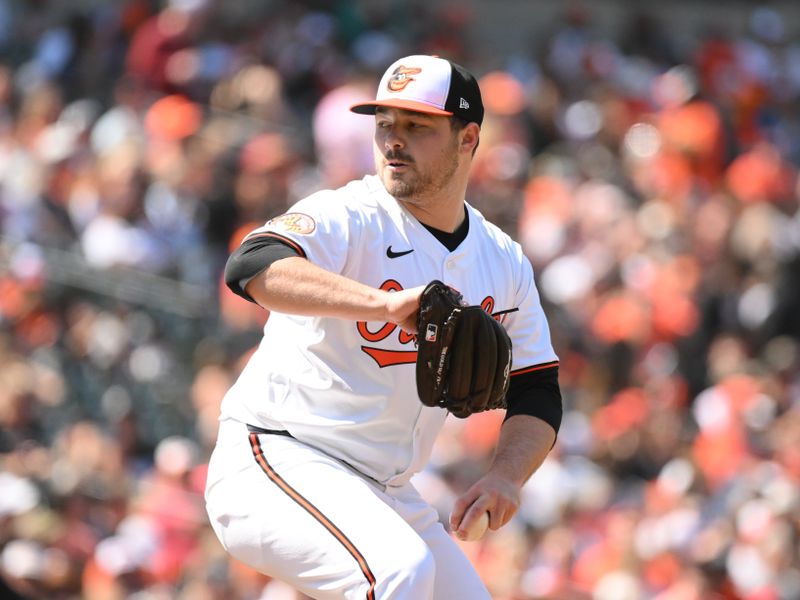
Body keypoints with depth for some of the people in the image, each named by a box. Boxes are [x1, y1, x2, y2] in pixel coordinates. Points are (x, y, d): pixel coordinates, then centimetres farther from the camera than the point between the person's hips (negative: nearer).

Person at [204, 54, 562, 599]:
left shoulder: (504, 263, 8)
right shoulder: (347, 217, -12)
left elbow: (537, 395, 11)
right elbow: (251, 267, -33)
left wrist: (506, 477, -11)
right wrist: (385, 303, -46)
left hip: (386, 493, 8)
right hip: (275, 463, -8)